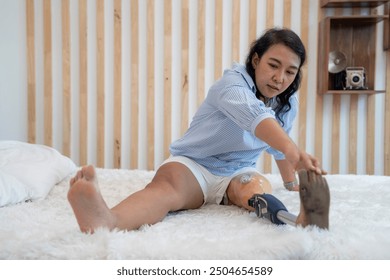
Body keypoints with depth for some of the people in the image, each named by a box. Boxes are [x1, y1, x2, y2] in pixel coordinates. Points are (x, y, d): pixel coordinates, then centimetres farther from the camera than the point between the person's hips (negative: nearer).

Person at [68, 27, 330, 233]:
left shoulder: (288, 103, 5)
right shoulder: (233, 82, -17)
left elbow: (280, 143, 23)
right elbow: (254, 115, -40)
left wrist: (292, 182, 32)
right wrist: (293, 150, -57)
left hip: (238, 172, 5)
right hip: (194, 164, -5)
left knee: (259, 186, -33)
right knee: (167, 183, -39)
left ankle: (305, 218, -65)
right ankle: (107, 221, -71)